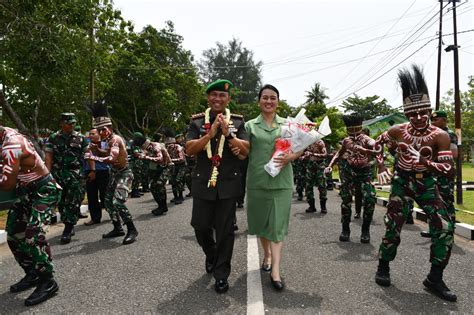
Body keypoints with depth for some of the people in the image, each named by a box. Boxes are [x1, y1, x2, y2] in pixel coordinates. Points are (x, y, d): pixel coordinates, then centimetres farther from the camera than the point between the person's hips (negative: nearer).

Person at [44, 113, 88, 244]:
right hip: (58, 174, 1)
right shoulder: (53, 138, 5)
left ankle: (67, 231, 1)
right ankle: (69, 227, 24)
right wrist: (48, 174, -7)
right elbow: (48, 157, 1)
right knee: (61, 202, 8)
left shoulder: (80, 138, 6)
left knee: (74, 202, -5)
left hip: (76, 174, -1)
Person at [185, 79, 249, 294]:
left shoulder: (237, 121, 3)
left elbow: (245, 150, -5)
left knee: (225, 230, 4)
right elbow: (189, 149, -7)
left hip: (228, 184, -1)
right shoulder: (197, 121, 3)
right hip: (203, 183, 1)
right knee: (200, 226, 9)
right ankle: (211, 254, 40)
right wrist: (210, 134, -19)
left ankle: (221, 274, 18)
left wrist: (228, 134, -19)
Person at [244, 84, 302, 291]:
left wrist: (290, 157, -13)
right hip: (257, 180, 1)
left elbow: (300, 149, 8)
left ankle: (275, 270, 1)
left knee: (278, 224, -2)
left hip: (281, 181, -1)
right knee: (261, 222, 13)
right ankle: (267, 254, 36)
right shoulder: (250, 125, 6)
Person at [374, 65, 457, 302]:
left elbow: (449, 170, -21)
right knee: (393, 226, -3)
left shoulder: (440, 136, -17)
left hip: (426, 183, 1)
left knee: (445, 225, -11)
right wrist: (381, 167, -3)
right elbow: (378, 143, 8)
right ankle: (383, 267, 21)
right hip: (401, 182, 0)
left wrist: (425, 162, -39)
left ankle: (435, 278, 6)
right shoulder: (398, 131, -14)